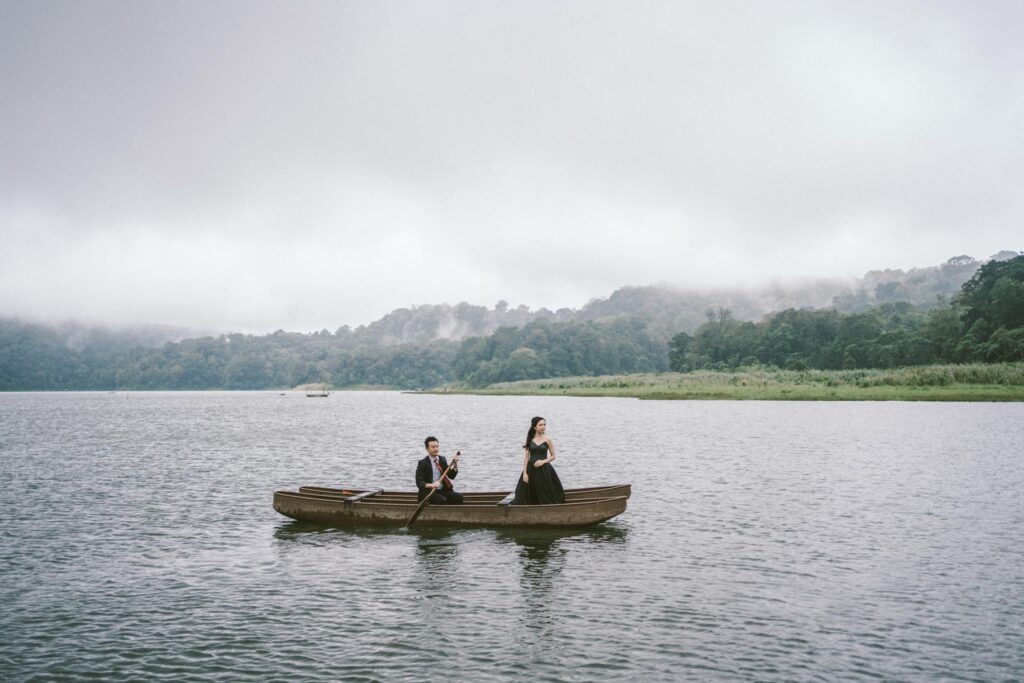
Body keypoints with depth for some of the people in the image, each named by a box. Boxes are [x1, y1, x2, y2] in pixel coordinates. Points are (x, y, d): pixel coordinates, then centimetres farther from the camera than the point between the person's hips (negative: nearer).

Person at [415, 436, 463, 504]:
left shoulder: (442, 459, 13)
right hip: (428, 492, -5)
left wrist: (455, 465, -5)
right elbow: (419, 483, -12)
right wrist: (431, 485, -31)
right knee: (442, 500, -34)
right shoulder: (422, 463, -4)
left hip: (442, 490, 5)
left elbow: (451, 476, 13)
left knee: (459, 496, -20)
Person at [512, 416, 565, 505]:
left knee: (545, 497, 0)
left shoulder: (547, 440, 1)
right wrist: (525, 473, -6)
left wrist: (543, 461, -11)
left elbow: (553, 456, 8)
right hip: (531, 470, 1)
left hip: (544, 470, -1)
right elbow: (526, 457, 1)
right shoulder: (529, 440, 2)